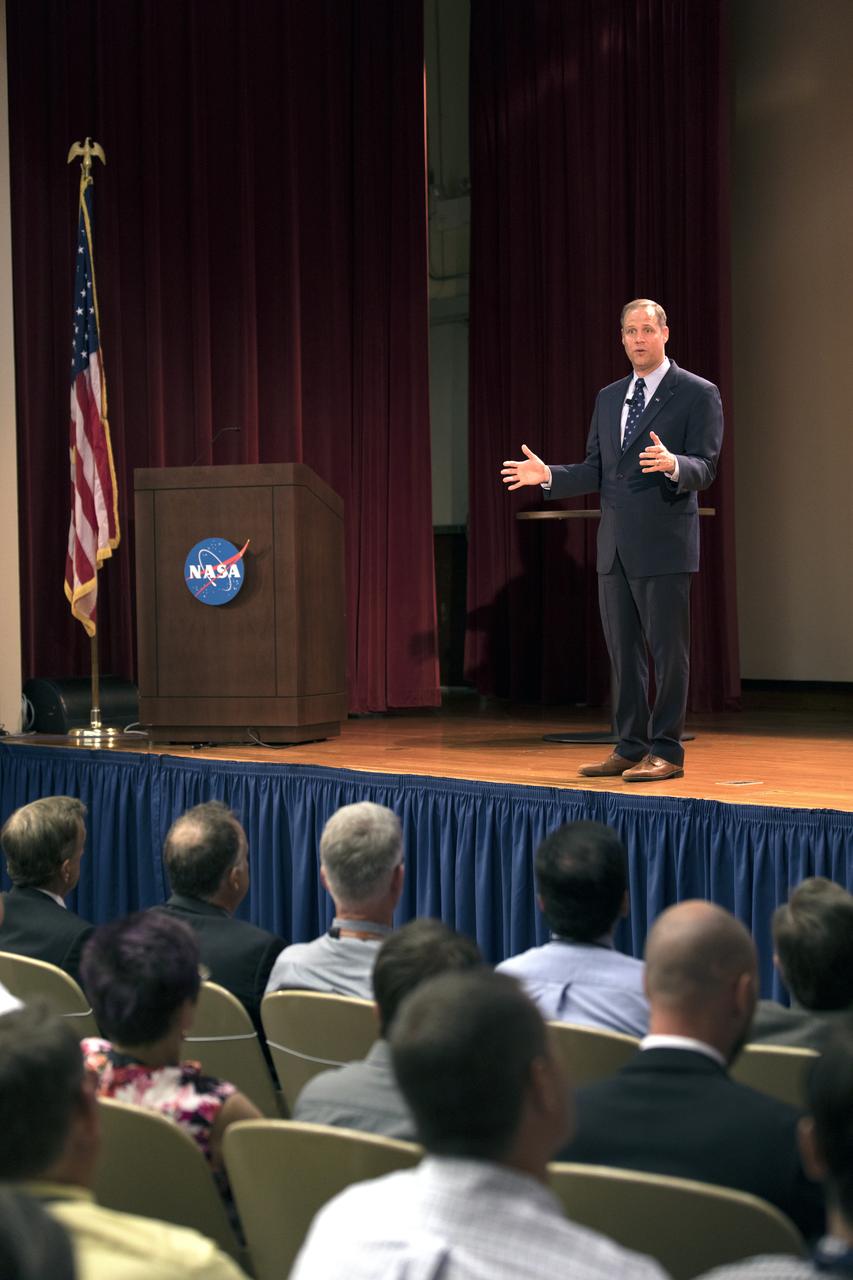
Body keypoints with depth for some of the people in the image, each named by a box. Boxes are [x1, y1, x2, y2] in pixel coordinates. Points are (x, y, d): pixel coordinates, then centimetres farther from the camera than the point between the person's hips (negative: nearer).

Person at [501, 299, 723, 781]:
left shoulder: (698, 394, -3)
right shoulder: (609, 398, 16)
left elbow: (705, 466, -11)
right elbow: (595, 470, 16)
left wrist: (673, 465, -31)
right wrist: (549, 475, 0)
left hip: (663, 542, -6)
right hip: (615, 543, 6)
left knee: (668, 649, -2)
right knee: (624, 650, 10)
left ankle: (667, 751, 5)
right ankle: (631, 747, 19)